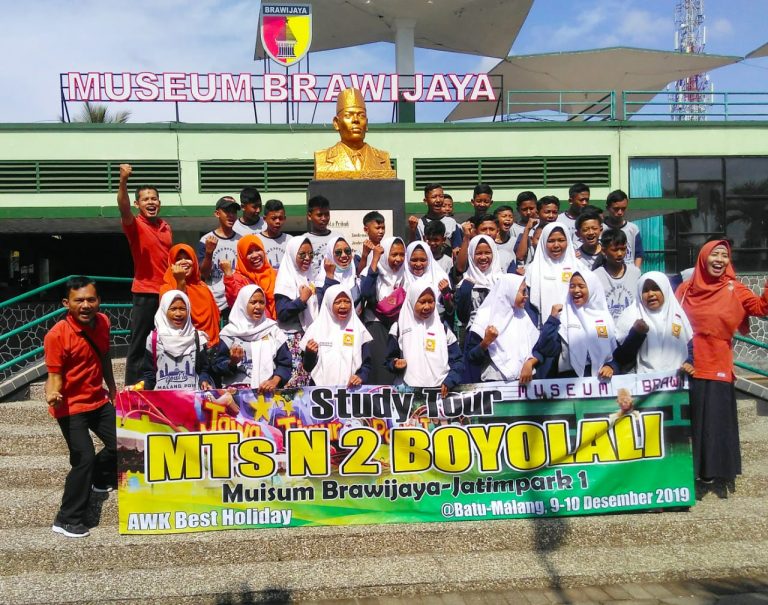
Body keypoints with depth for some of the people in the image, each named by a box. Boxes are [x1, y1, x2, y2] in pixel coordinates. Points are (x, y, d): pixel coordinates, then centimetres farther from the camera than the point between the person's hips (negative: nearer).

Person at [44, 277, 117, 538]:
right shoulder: (57, 335, -23)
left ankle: (101, 479, 46)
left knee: (120, 444, 14)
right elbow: (55, 375, -18)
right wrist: (52, 394, -40)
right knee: (84, 459, -14)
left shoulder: (102, 322, -3)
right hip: (71, 407, -7)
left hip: (98, 401, 7)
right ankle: (67, 521, 3)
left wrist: (112, 389, 21)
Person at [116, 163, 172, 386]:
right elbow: (123, 209, -27)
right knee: (138, 343, -2)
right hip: (144, 293, -5)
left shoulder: (166, 227, 11)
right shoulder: (135, 225, -6)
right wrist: (123, 181, -43)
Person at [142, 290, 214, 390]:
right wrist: (148, 388, -6)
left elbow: (204, 369, 12)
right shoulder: (154, 338, 9)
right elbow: (149, 372, 12)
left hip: (193, 393, 1)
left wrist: (204, 381, -8)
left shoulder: (197, 338, 11)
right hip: (162, 394, 0)